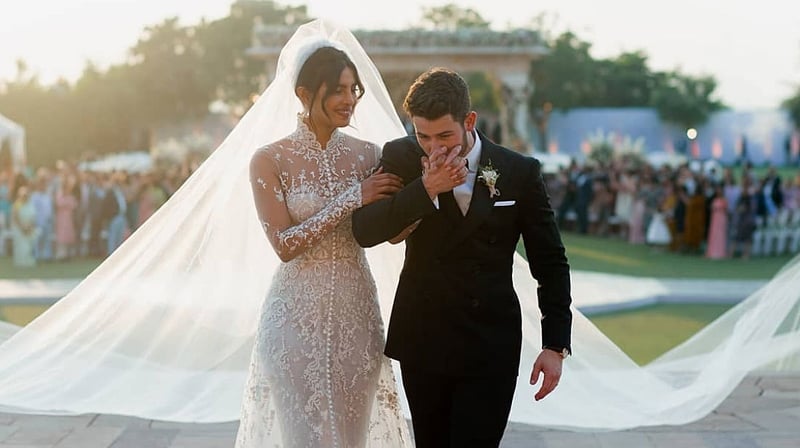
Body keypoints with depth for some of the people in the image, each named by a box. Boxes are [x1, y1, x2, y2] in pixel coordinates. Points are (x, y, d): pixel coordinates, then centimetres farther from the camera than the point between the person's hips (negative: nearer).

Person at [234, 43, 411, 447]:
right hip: (298, 313, -3)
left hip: (356, 310, 3)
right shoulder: (271, 160, -7)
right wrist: (352, 199, -17)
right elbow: (284, 244, -13)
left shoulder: (367, 154, 3)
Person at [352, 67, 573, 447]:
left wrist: (555, 345, -2)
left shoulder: (520, 173, -5)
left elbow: (550, 263, 1)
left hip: (490, 348, -2)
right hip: (422, 341, 2)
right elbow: (364, 231, -14)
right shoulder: (400, 158, -3)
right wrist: (426, 190, -25)